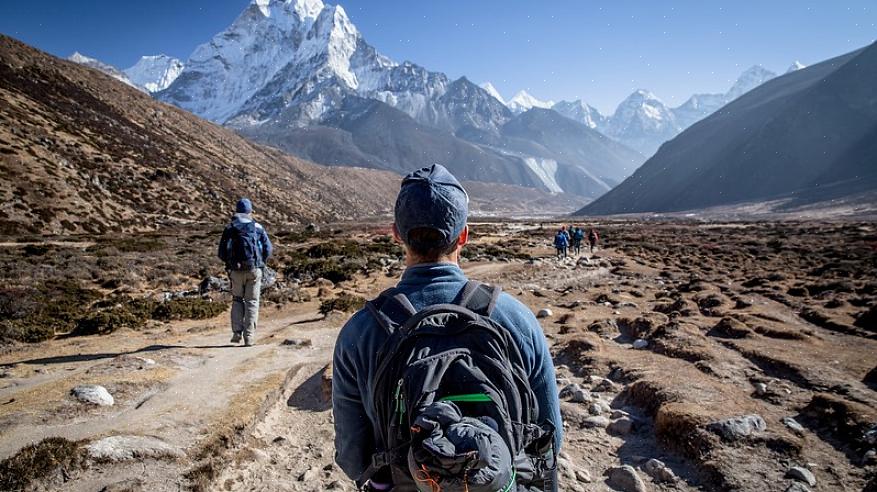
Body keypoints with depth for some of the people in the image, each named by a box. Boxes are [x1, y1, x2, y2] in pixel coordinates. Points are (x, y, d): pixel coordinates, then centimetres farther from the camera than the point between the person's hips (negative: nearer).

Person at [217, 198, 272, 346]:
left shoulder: (229, 229, 3)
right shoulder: (258, 227, 2)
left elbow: (221, 253, 0)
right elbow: (268, 249, -1)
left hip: (236, 270, 1)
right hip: (254, 270, -1)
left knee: (237, 299, 17)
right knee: (252, 302, 6)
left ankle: (237, 333, 8)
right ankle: (249, 337, 2)